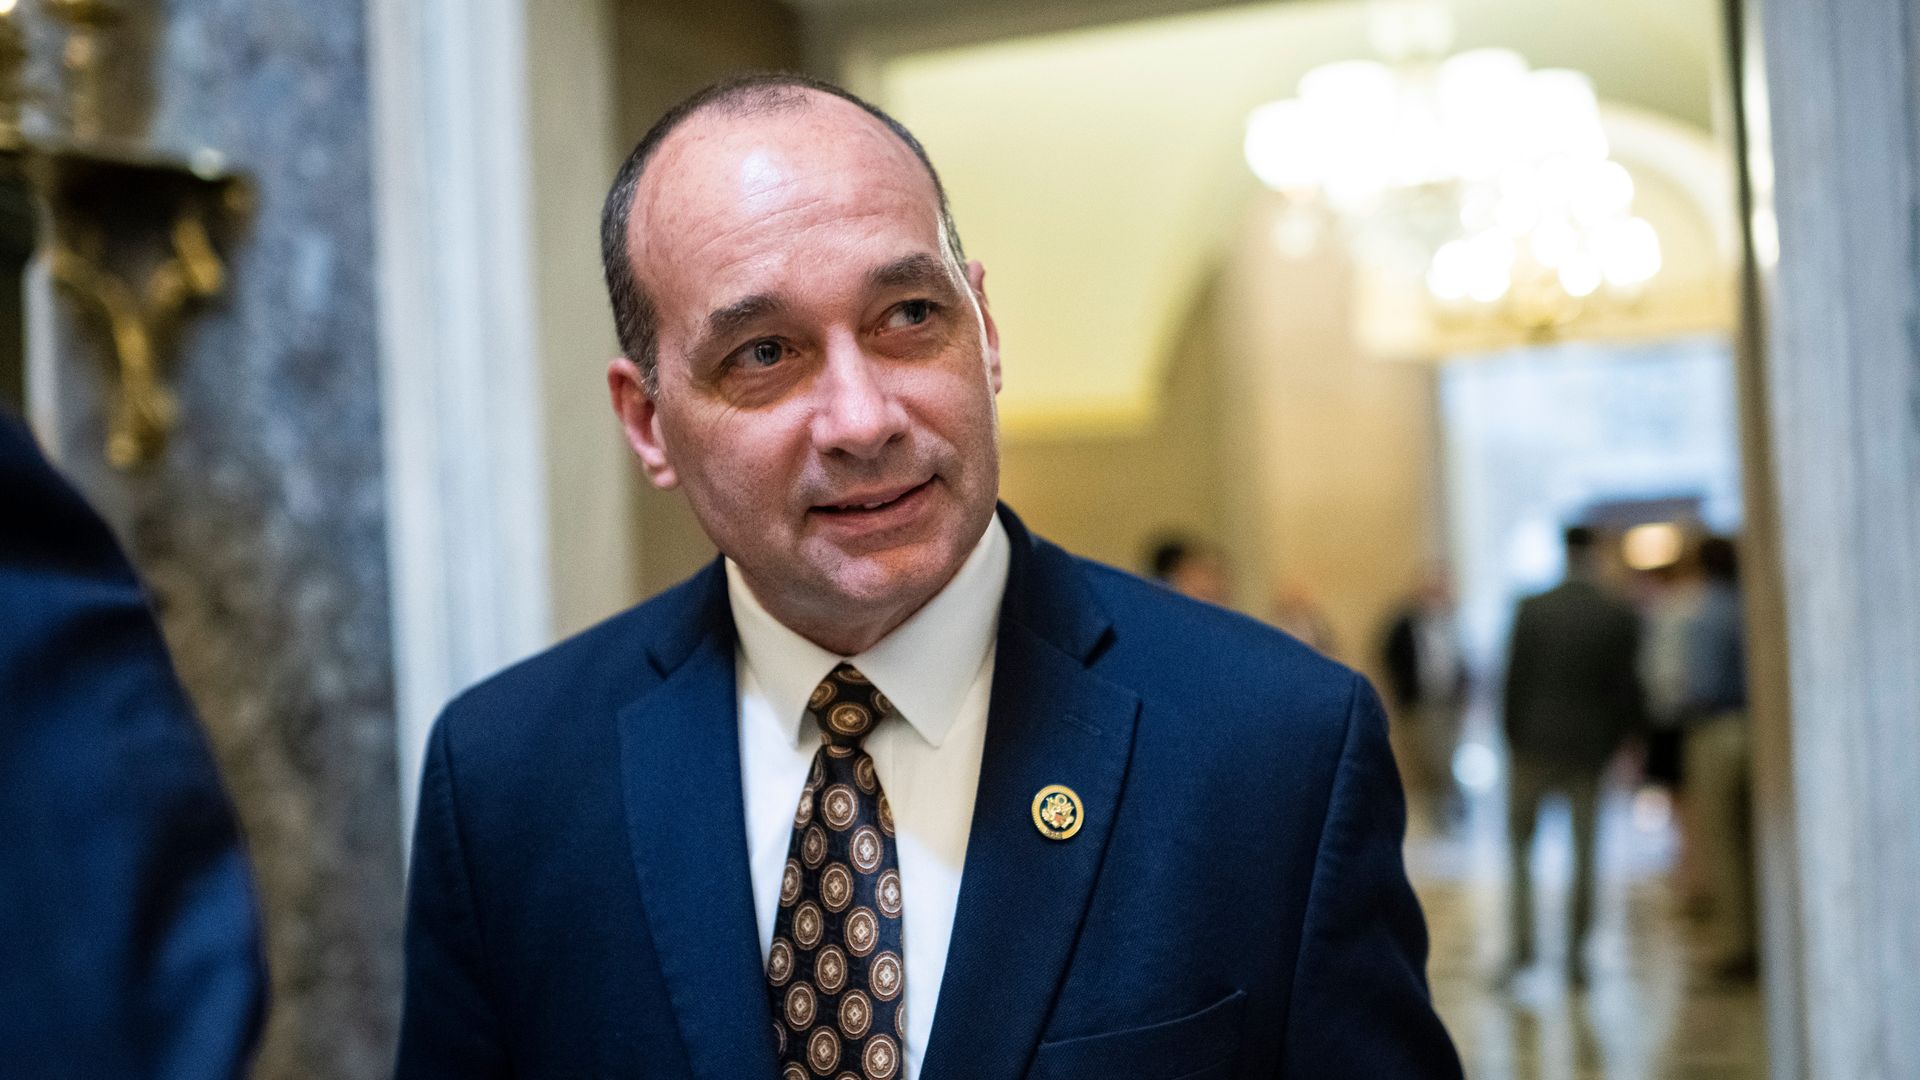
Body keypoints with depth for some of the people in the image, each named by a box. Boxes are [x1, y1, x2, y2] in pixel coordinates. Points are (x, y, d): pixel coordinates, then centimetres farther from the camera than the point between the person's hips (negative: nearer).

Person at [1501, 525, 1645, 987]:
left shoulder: (1531, 610, -4)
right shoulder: (1621, 615, -3)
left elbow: (1515, 680, -4)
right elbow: (1627, 685, -3)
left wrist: (1512, 740, 5)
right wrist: (1626, 742, 8)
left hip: (1535, 743, -1)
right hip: (1591, 746, 1)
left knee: (1519, 842, 12)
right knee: (1584, 851, 10)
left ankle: (1522, 941, 2)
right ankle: (1576, 947, 9)